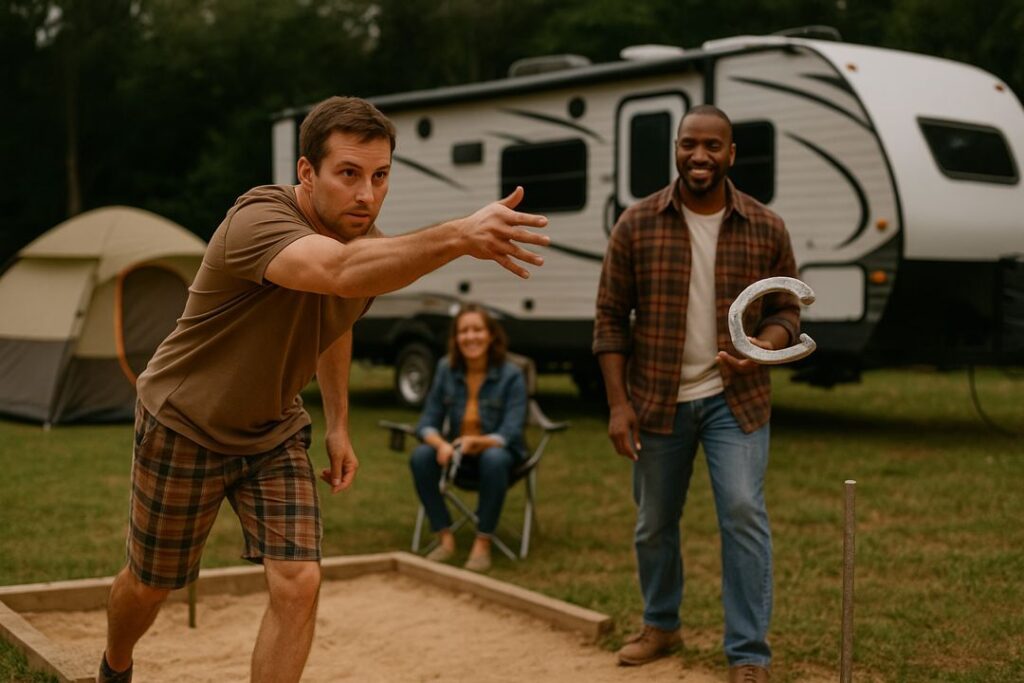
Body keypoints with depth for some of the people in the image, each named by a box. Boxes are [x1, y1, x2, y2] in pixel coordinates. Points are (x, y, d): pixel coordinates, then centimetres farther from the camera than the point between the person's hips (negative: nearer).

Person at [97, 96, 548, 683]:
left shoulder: (368, 241, -8)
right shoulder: (258, 220, -34)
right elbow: (339, 271, -56)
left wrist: (339, 425, 9)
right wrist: (459, 237, -70)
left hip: (274, 433, 5)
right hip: (184, 428, -5)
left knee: (298, 585, -10)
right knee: (150, 585, 14)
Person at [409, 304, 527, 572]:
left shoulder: (511, 375, -14)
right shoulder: (446, 369, -6)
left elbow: (510, 434, -19)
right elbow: (427, 423, -5)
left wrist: (476, 442, -39)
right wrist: (441, 444, -28)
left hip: (496, 450, -3)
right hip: (456, 450, 3)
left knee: (494, 459, -37)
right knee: (420, 456, -26)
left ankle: (482, 543, -25)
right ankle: (445, 538, -18)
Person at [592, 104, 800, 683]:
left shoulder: (765, 228, -2)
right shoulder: (637, 225, -4)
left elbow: (786, 309, 5)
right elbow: (611, 318, -1)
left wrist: (764, 347, -18)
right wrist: (618, 404, -7)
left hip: (736, 398, -1)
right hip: (658, 401, 1)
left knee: (744, 514, -11)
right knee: (655, 523, 13)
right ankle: (662, 625, 36)